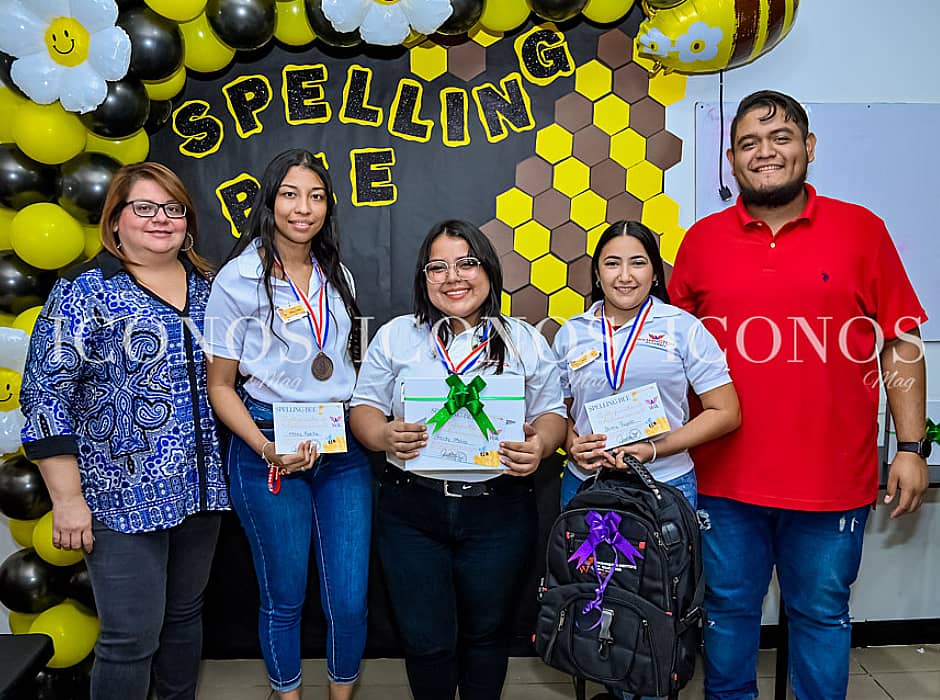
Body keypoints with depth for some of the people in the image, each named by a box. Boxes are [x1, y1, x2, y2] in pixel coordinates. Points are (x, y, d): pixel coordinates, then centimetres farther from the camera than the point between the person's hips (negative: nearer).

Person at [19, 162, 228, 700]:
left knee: (186, 614, 19)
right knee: (132, 639, 1)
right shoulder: (85, 291, -8)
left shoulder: (204, 286, 8)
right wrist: (67, 498, -14)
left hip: (200, 489, 6)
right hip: (122, 497, -5)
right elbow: (46, 394, -11)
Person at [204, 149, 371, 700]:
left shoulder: (337, 277, 9)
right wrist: (267, 449, -17)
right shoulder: (239, 279, -6)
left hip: (344, 448, 4)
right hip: (269, 450, -3)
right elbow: (220, 387, -4)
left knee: (350, 597, 5)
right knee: (285, 597, 11)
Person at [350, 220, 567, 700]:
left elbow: (552, 412, 6)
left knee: (487, 633, 15)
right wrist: (384, 436, -17)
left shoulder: (525, 341, 5)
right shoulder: (396, 337, 5)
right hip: (411, 511, 0)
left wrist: (540, 445, -16)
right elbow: (364, 407, 5)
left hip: (498, 513, 1)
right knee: (425, 639, 7)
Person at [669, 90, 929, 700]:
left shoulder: (862, 230, 0)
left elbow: (902, 344, 2)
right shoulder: (703, 240, 3)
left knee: (822, 614, 14)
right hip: (724, 477, 1)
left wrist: (912, 447, -1)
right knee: (729, 611, 15)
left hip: (833, 480, -1)